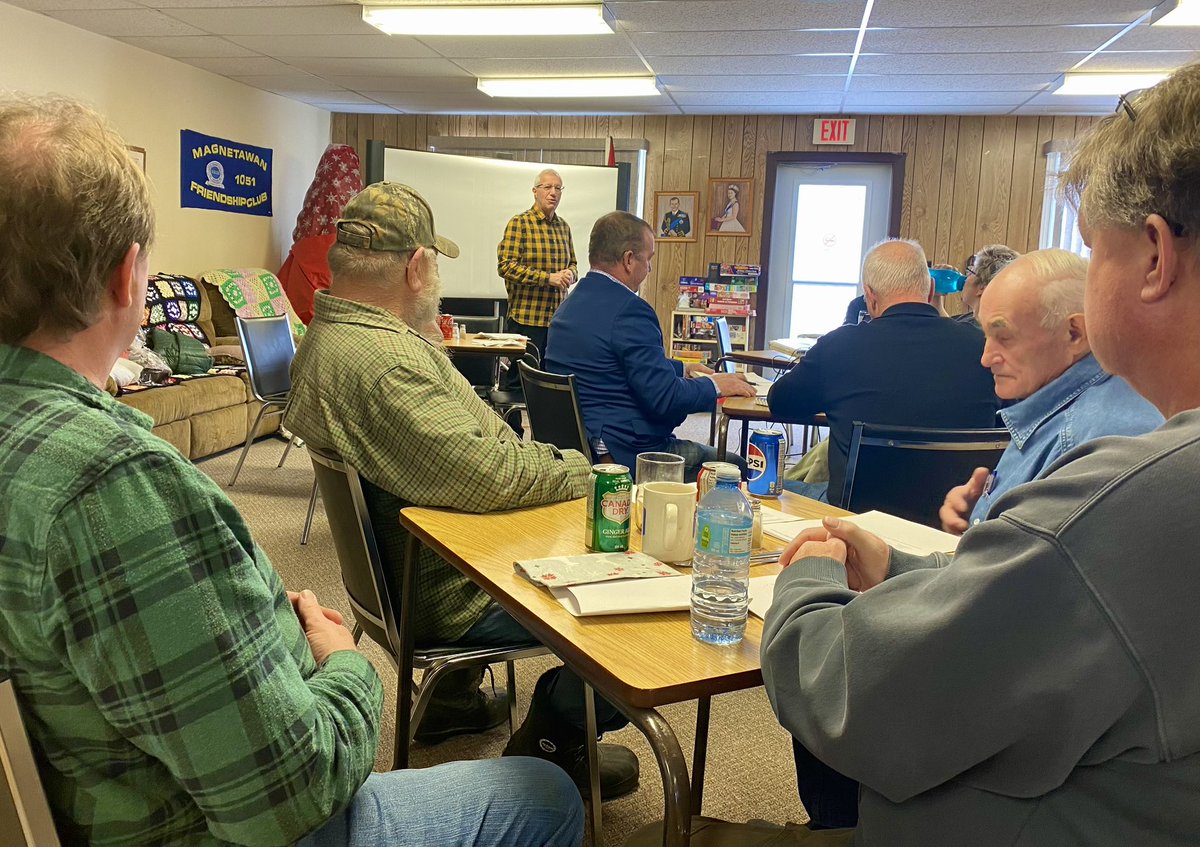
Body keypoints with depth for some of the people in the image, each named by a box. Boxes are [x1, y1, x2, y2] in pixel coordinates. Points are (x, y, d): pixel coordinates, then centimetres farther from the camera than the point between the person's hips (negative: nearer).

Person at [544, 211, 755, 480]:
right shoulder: (628, 310, -20)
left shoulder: (571, 304, 11)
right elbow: (665, 398, -22)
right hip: (625, 453, -10)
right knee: (734, 466, 1)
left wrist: (681, 369, 27)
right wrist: (714, 386, -5)